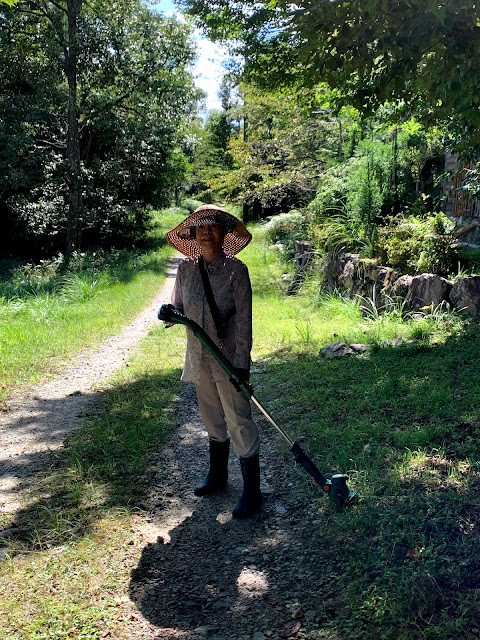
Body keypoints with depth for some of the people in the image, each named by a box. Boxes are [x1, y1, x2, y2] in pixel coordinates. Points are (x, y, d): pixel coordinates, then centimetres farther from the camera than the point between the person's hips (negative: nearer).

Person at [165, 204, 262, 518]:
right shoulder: (186, 269, 4)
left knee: (238, 421, -3)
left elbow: (244, 319, -12)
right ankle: (218, 474, 39)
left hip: (228, 359, -5)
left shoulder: (235, 269, -10)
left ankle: (252, 490, 9)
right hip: (200, 358, 5)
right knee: (212, 418, 19)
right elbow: (179, 306, 16)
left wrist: (241, 362, -16)